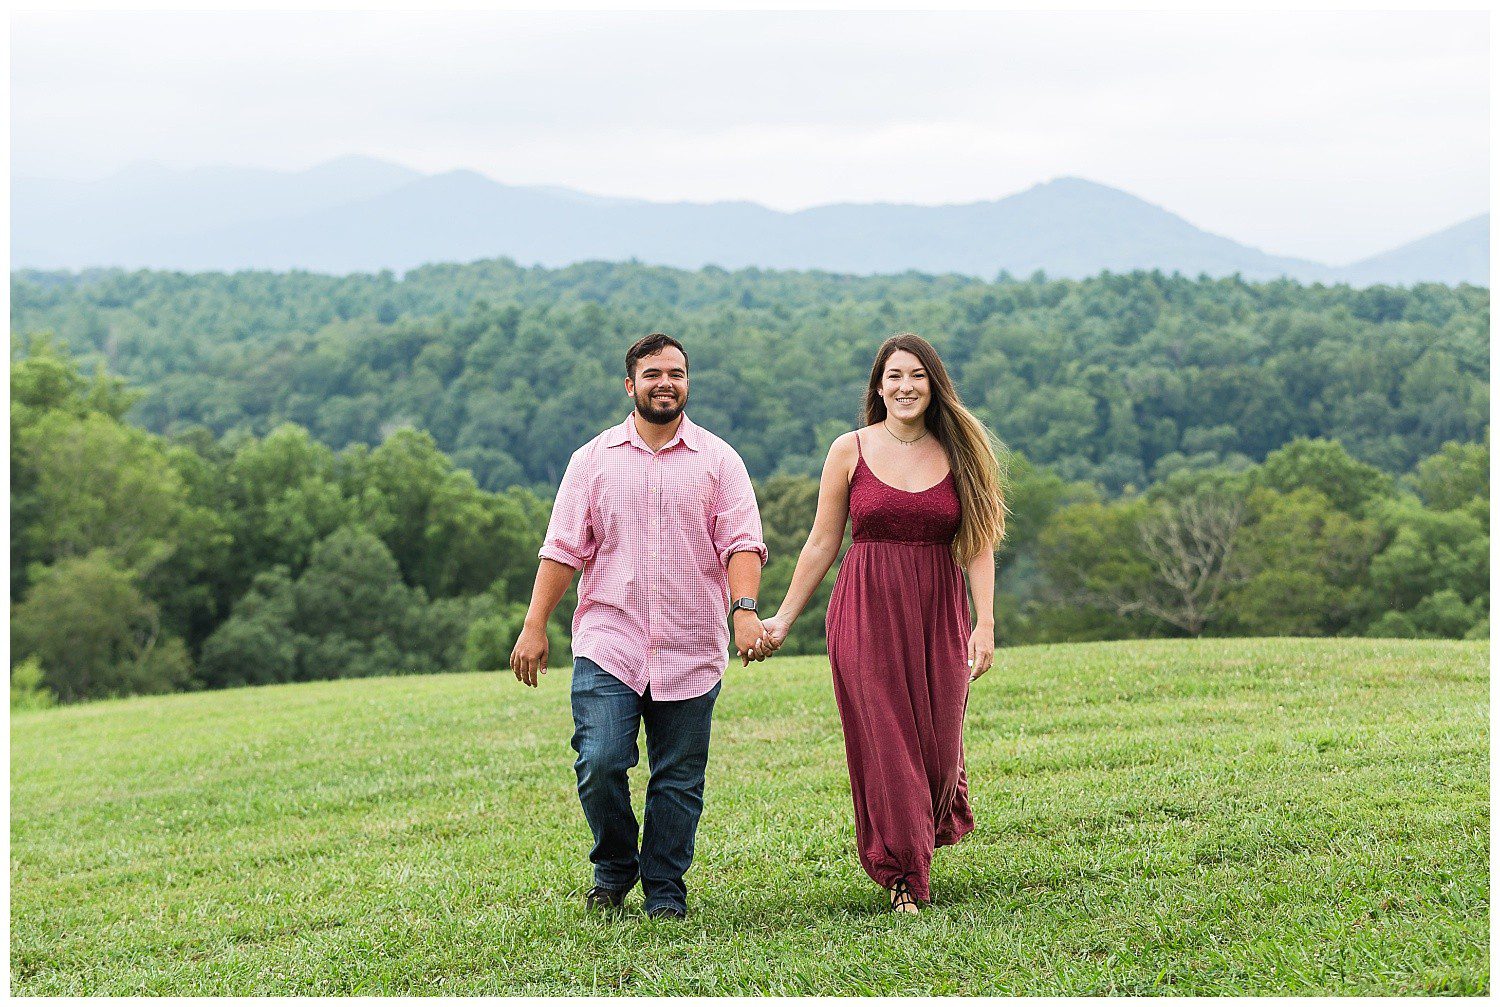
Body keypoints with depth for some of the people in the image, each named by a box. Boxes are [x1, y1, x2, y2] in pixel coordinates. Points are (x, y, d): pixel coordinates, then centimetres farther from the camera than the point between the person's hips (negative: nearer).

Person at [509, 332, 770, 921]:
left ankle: (665, 891, 17)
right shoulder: (594, 460, 9)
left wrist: (745, 609, -19)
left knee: (679, 780, 2)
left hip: (689, 652, 0)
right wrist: (534, 625, 0)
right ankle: (613, 867, 13)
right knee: (599, 762, -12)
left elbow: (741, 542, -3)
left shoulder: (717, 460, 7)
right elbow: (564, 548, 6)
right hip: (607, 646, 0)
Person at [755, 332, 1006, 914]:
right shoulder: (850, 451, 2)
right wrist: (782, 619, 5)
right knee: (884, 744, -3)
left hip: (939, 612, 1)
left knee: (937, 741, 3)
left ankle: (935, 820, 36)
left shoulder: (960, 452, 5)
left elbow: (979, 544, 2)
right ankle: (902, 876, 7)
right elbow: (822, 543, 6)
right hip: (867, 612, -1)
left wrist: (985, 623, -8)